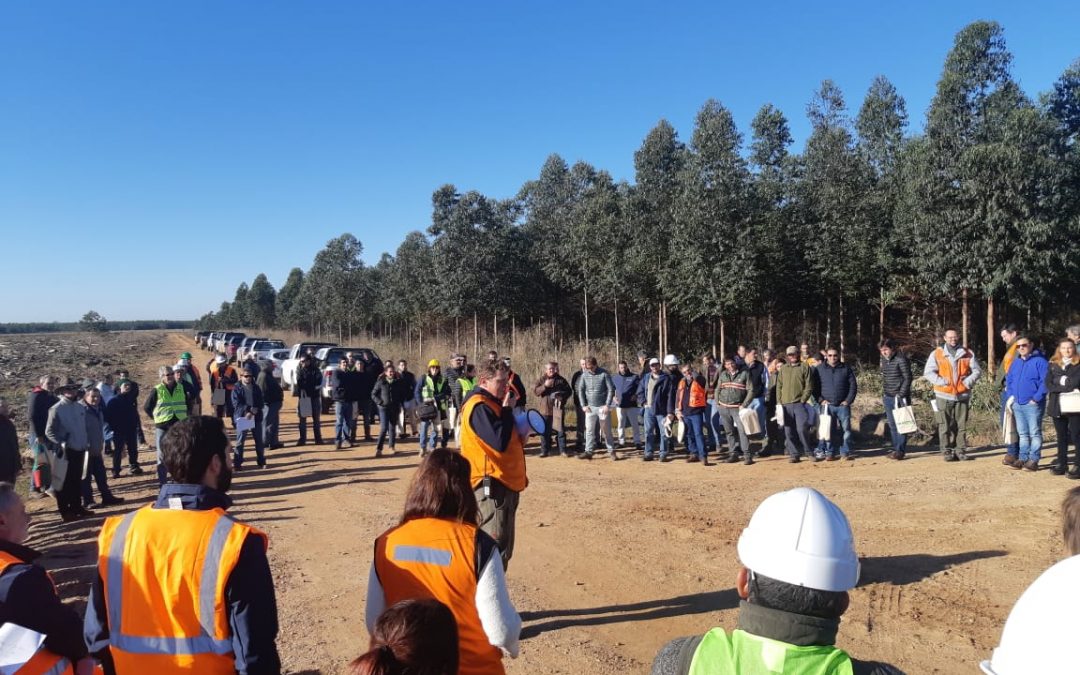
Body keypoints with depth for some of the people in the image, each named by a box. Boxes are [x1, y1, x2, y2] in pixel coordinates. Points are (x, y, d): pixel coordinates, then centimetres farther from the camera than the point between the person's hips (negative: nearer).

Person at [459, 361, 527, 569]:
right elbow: (499, 441, -25)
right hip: (491, 486, -10)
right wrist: (507, 410, -14)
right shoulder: (479, 407, -16)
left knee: (504, 548, 16)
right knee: (495, 548, -8)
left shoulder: (493, 403, 16)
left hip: (505, 483, 10)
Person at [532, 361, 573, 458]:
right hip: (545, 409, 0)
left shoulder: (561, 380, 6)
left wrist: (562, 397, -9)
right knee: (544, 431, 4)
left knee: (560, 430, 3)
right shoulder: (541, 380, 5)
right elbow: (535, 391, -5)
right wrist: (545, 386, -18)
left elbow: (568, 392, 10)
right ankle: (544, 450, 14)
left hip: (558, 409, 0)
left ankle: (563, 450, 11)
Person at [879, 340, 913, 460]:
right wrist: (884, 394, 15)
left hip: (900, 397, -7)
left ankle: (900, 450, -3)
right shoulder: (884, 360, 10)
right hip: (887, 397, 7)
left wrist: (901, 395, -15)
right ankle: (896, 448, 17)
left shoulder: (901, 360, -12)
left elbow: (908, 378, -13)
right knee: (892, 425, 10)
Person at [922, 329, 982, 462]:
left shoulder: (968, 354, 8)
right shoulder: (937, 354, 2)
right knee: (945, 425, -1)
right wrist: (941, 381, -14)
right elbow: (928, 372, -1)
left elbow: (977, 370, 9)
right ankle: (947, 451, 5)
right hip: (944, 396, -2)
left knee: (961, 425, 6)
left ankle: (961, 450, 13)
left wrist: (969, 381, -8)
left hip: (962, 395, 2)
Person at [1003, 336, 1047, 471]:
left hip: (1032, 404, -7)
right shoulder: (1016, 362, 14)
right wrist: (1010, 395, 8)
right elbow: (1009, 380, 21)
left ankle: (1033, 460, 3)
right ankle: (1023, 458, 17)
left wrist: (1036, 398, -17)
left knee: (1035, 433, -1)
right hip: (1017, 404, 7)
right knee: (1022, 433, 12)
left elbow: (1045, 382, -14)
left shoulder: (1039, 361, -8)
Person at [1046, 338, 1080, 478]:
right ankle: (1061, 464, 16)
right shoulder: (1053, 365, 12)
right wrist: (1068, 388, -9)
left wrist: (1062, 380, -4)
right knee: (1061, 436, 10)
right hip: (1057, 406, 4)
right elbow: (1049, 385, 2)